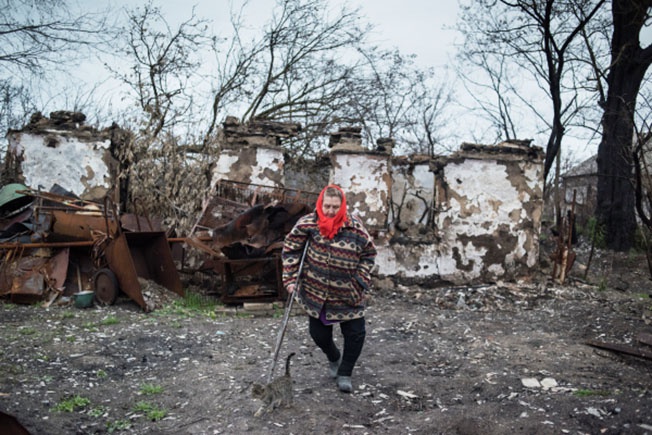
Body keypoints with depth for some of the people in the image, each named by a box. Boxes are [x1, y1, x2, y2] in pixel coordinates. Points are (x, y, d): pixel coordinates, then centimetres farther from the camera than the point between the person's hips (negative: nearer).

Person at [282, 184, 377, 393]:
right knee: (319, 333, 10)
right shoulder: (307, 224, -13)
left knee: (355, 334, -1)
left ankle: (345, 373, 24)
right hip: (316, 293, 1)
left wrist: (361, 281, -6)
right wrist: (290, 278, -7)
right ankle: (334, 358, 45)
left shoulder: (355, 227, -14)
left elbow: (369, 253, 0)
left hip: (349, 295, 0)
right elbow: (290, 250, -3)